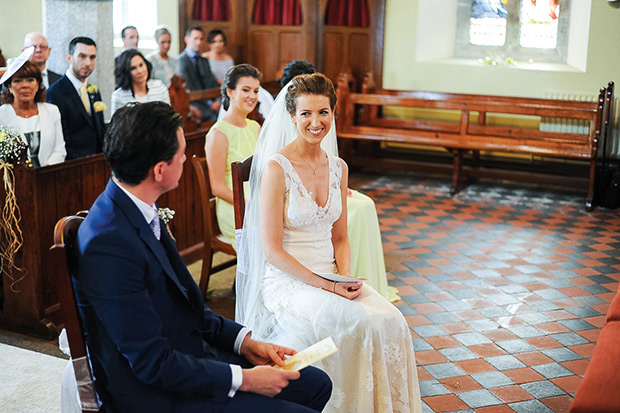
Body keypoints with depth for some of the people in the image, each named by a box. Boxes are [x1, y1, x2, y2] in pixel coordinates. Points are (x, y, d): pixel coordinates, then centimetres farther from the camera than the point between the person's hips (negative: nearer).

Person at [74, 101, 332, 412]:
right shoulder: (109, 247, -27)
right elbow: (151, 361, -24)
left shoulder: (140, 212, 2)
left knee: (316, 384, 10)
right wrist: (243, 379, -18)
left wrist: (244, 341, 3)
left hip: (191, 355, 9)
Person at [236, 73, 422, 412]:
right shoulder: (276, 168, -12)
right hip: (287, 280, -5)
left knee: (391, 321, -19)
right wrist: (326, 285, -17)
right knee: (359, 321, -28)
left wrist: (345, 276, -5)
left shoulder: (338, 167, 7)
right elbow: (272, 250, -13)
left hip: (331, 275, 6)